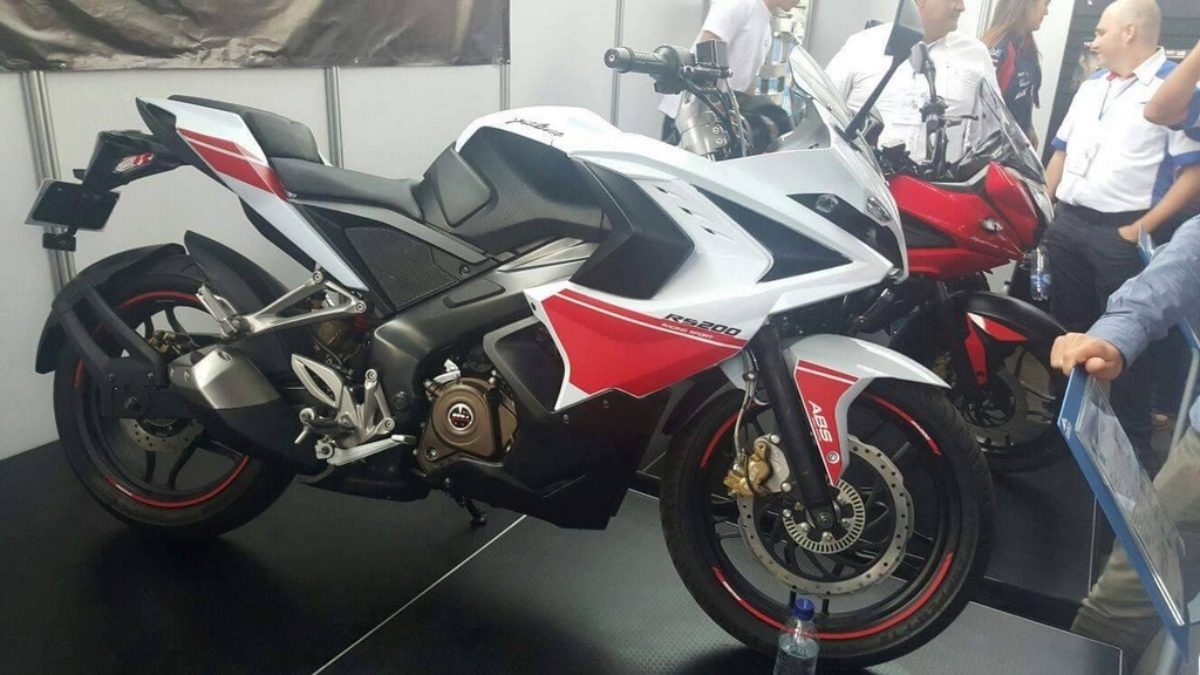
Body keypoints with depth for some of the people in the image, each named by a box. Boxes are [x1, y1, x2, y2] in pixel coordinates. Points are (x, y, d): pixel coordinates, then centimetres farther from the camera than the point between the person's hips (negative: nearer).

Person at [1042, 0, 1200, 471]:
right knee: (1067, 329, 15)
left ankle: (1135, 440, 12)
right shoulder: (1091, 86, 15)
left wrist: (1142, 228, -17)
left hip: (1121, 233, -6)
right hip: (1066, 224, 7)